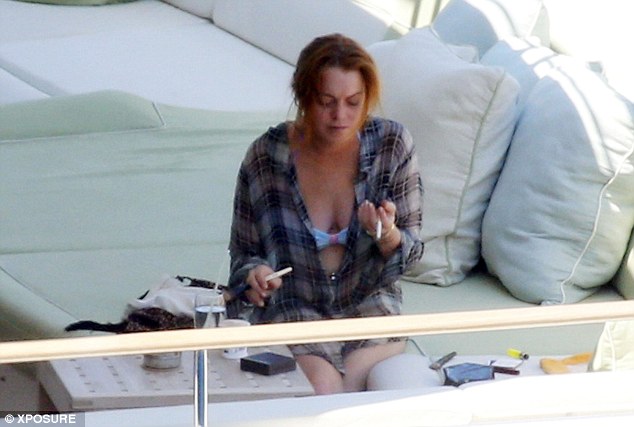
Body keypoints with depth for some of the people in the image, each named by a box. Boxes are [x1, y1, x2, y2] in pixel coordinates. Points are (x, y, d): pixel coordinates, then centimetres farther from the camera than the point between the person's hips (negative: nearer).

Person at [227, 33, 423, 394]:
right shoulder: (266, 157, -8)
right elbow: (244, 253, 5)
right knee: (322, 392, -28)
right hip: (293, 312, -1)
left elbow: (412, 252, 0)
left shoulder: (392, 144, -6)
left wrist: (388, 236, -23)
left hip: (371, 305, 1)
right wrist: (255, 273, -18)